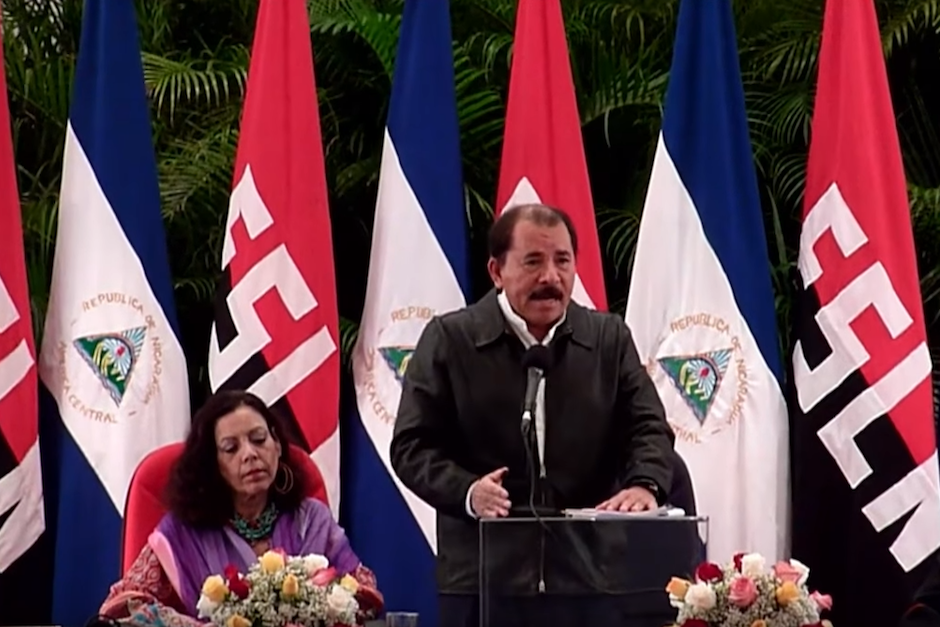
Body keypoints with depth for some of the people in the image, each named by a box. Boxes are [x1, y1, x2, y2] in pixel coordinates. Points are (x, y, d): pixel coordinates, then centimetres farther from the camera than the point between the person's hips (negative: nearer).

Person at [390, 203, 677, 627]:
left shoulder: (610, 338, 11)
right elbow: (412, 445, 1)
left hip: (587, 577, 2)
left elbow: (647, 427, 7)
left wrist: (644, 483, -16)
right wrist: (467, 491, -19)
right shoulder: (449, 340, 3)